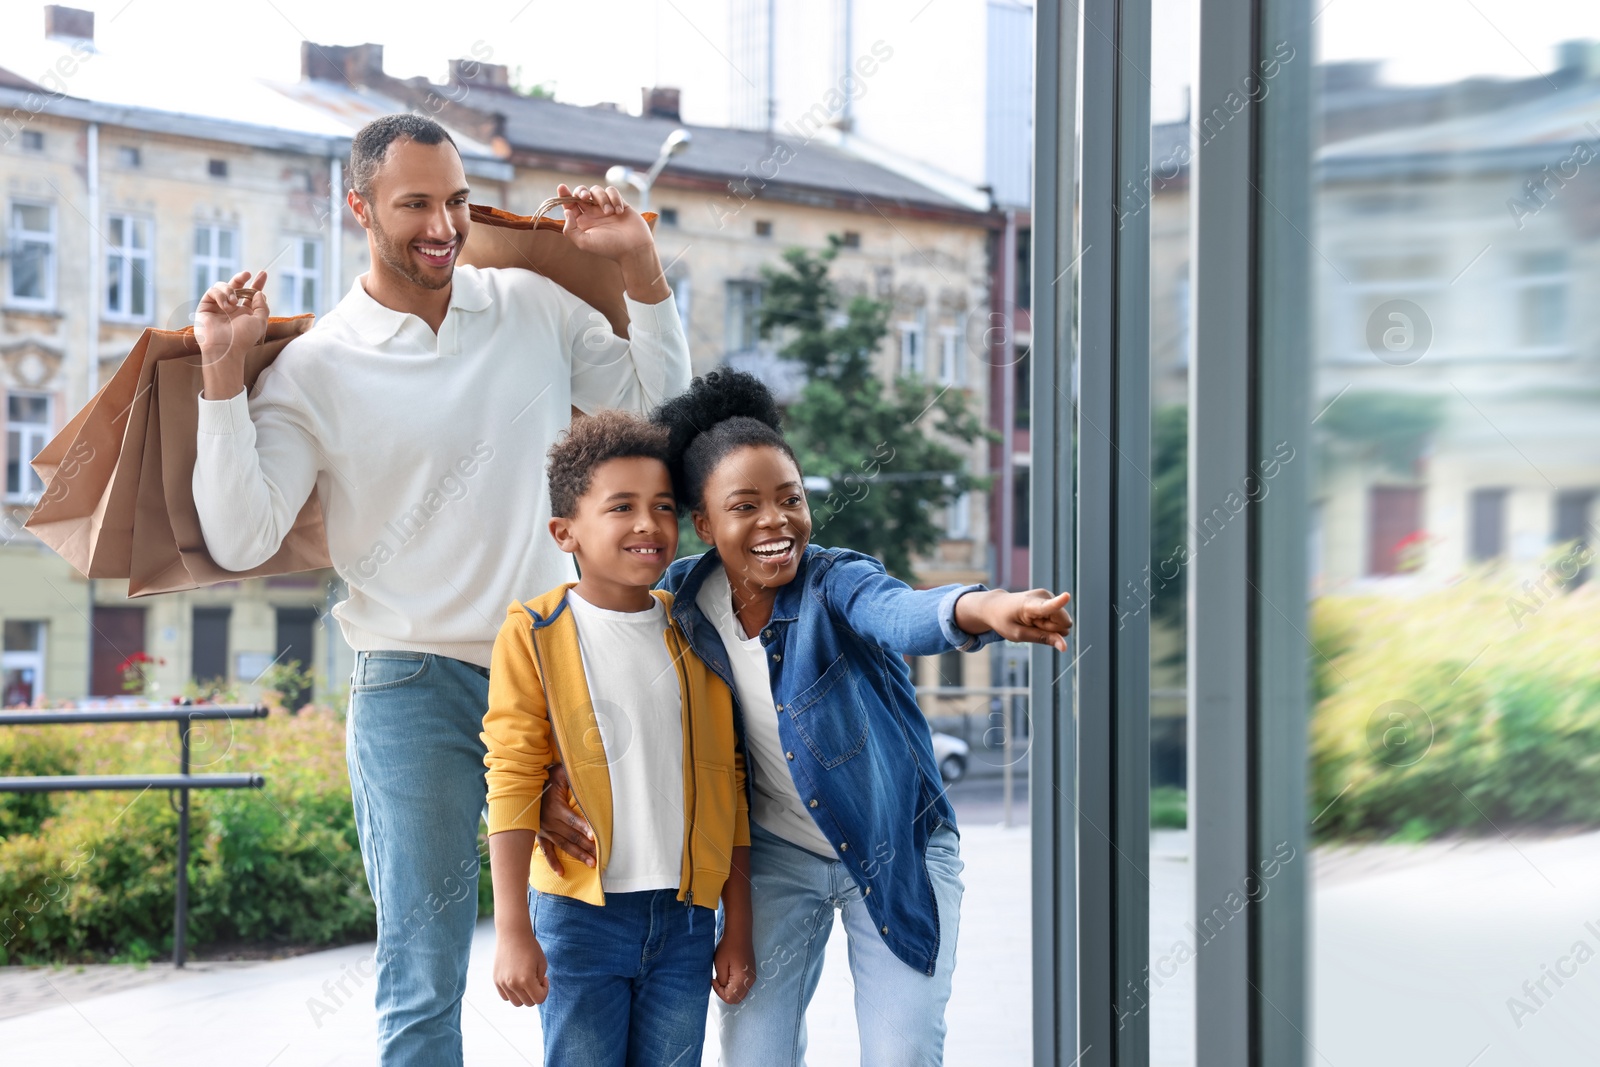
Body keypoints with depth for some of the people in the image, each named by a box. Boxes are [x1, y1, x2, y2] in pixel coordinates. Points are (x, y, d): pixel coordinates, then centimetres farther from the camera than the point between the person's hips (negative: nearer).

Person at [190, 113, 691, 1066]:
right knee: (423, 984, -1)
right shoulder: (315, 368, -2)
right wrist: (223, 376, -14)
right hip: (416, 686, -3)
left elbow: (658, 413, 16)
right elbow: (242, 541, -9)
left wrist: (643, 272, 5)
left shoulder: (538, 307, 7)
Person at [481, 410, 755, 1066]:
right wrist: (512, 930, -13)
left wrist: (738, 930, 10)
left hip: (685, 918, 3)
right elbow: (512, 780, -7)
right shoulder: (535, 636, -3)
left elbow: (728, 786, 11)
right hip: (579, 913, -3)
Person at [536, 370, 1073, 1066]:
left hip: (897, 850, -3)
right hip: (777, 857, 3)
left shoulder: (835, 583, -23)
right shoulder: (683, 599, -11)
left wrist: (986, 609, -69)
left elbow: (900, 613, -46)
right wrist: (554, 783, -14)